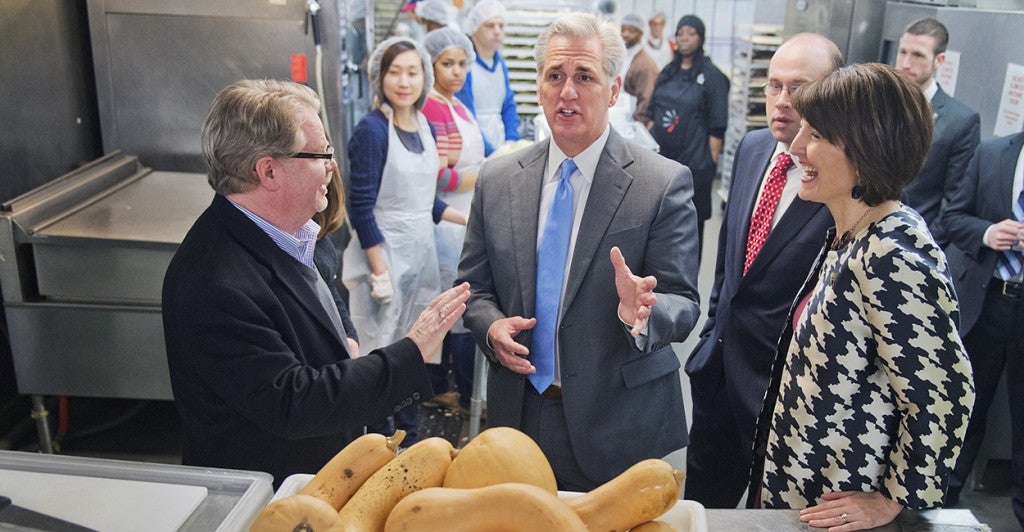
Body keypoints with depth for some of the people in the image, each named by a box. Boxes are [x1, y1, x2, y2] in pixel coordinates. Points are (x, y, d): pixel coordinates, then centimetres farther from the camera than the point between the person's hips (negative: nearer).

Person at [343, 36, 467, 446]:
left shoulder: (425, 128, 9)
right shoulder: (372, 129, -12)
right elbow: (361, 208, -15)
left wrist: (469, 220, 10)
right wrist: (380, 271, -18)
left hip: (421, 252, 7)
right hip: (385, 253, -7)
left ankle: (410, 441, 30)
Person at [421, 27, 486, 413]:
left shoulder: (456, 106, 12)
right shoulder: (430, 110, -17)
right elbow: (437, 178, -21)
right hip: (446, 221, -9)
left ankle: (438, 387, 28)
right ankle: (469, 396, 14)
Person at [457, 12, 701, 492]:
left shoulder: (664, 183, -10)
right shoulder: (496, 179, 1)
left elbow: (683, 303, -10)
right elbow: (473, 284, 7)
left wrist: (642, 313, -31)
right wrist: (491, 325, -13)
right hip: (518, 416, 3)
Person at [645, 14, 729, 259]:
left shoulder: (712, 76, -5)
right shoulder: (667, 73, 11)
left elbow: (717, 126, -7)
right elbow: (652, 113, 17)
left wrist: (711, 161, -11)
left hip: (693, 162, -5)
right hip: (660, 157, 5)